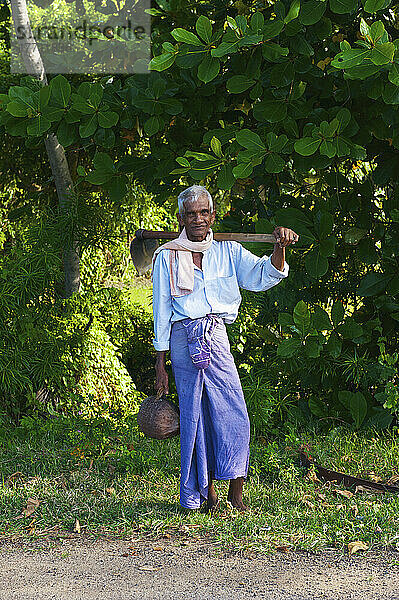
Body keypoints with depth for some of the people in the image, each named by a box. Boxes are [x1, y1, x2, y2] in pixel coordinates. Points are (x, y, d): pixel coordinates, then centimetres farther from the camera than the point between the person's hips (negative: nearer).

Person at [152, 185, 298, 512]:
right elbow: (161, 313, 7)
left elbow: (264, 276, 3)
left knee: (234, 415, -7)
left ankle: (236, 494, 1)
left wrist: (280, 247, -18)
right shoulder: (167, 257, 7)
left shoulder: (228, 252, 13)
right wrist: (160, 367, 5)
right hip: (184, 339, -2)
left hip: (217, 336, 2)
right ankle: (207, 493, 10)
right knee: (195, 416, 0)